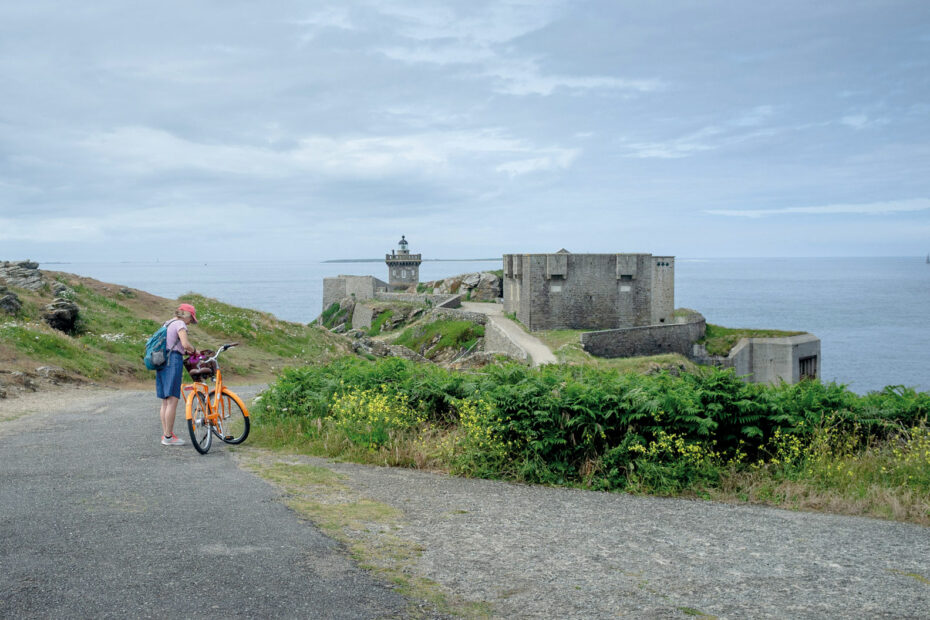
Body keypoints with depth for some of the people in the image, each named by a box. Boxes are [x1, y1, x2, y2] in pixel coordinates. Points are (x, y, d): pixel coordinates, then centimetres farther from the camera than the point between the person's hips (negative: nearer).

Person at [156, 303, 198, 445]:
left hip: (162, 362, 9)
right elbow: (185, 344, -19)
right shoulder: (180, 324, -6)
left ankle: (165, 434, 15)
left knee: (165, 401, 12)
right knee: (173, 400, -8)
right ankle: (168, 437, -8)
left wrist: (186, 351, 21)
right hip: (174, 361, -9)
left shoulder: (167, 324, 22)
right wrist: (194, 351, 0)